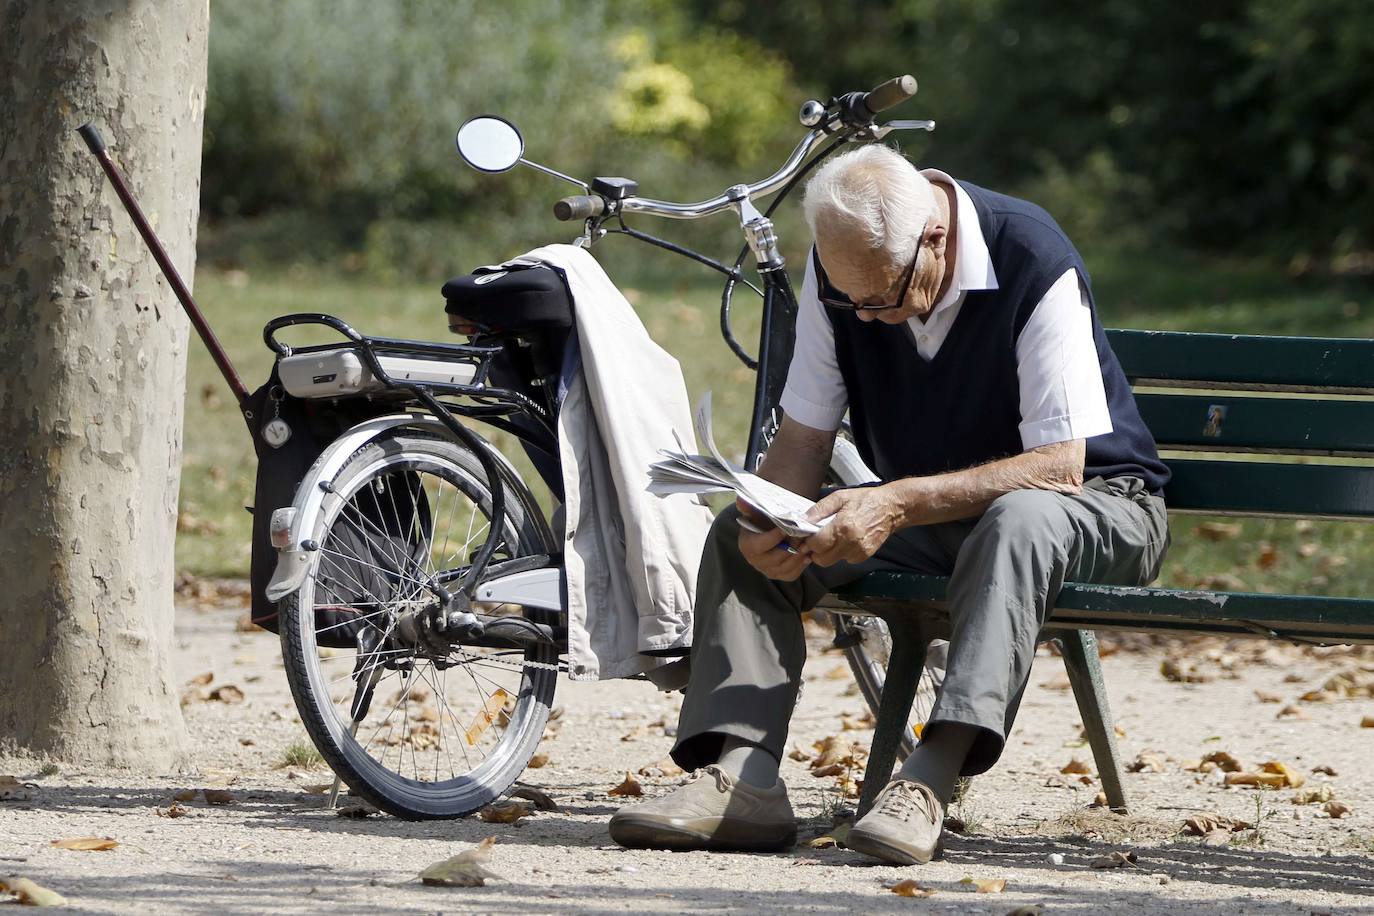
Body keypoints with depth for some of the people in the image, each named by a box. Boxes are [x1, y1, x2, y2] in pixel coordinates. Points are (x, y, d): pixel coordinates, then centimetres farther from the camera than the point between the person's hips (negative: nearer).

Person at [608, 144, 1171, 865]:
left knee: (1018, 522, -41)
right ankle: (742, 774, -28)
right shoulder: (840, 271, -8)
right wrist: (768, 524, -27)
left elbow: (1057, 466, -27)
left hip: (1094, 509, -6)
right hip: (928, 516, 6)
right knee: (739, 537, -12)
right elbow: (803, 434, -4)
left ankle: (931, 781, -51)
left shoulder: (1035, 264, -25)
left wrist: (897, 505, -36)